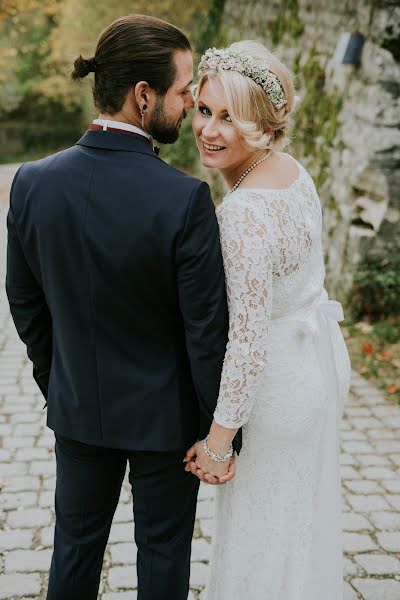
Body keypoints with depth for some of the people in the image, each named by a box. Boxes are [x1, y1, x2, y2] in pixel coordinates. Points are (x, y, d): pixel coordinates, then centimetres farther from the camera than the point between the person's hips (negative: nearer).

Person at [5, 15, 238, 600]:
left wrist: (56, 385, 15)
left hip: (77, 407, 4)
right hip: (164, 415, -3)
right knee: (163, 550, 17)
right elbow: (207, 331, -20)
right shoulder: (185, 199, -26)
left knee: (76, 541, 21)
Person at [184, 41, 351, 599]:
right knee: (301, 513, 27)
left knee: (261, 524, 12)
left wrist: (218, 440, -21)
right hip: (317, 359, 9)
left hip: (276, 380, -9)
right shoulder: (291, 168, -2)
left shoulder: (245, 211, -31)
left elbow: (248, 335, -29)